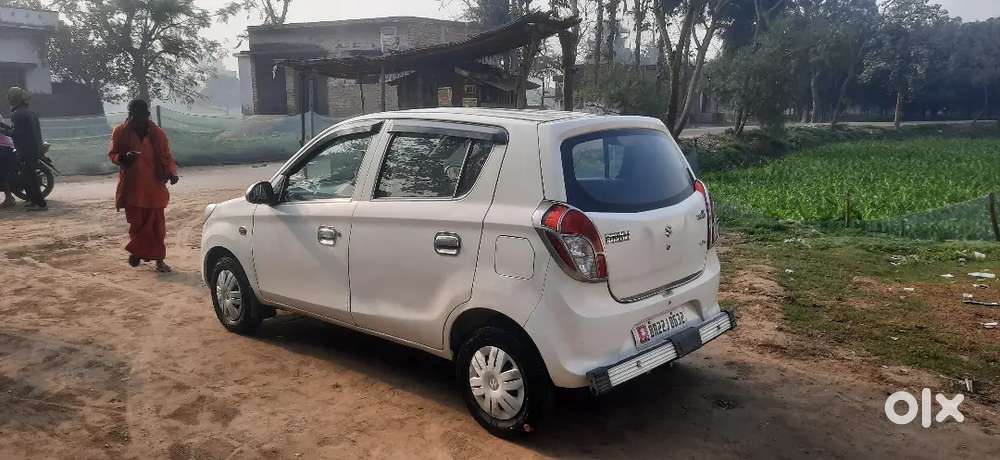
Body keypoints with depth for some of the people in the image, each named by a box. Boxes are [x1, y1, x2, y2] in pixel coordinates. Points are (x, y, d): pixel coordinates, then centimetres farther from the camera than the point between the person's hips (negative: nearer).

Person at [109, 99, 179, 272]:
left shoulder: (157, 133, 1)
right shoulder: (120, 132, 0)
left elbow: (166, 157, 5)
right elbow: (112, 154, 6)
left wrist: (171, 172, -14)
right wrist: (123, 157, -18)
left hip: (154, 186, 0)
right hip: (131, 187, 0)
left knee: (157, 224, 1)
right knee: (136, 223, 5)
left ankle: (159, 259, 10)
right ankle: (136, 252, 29)